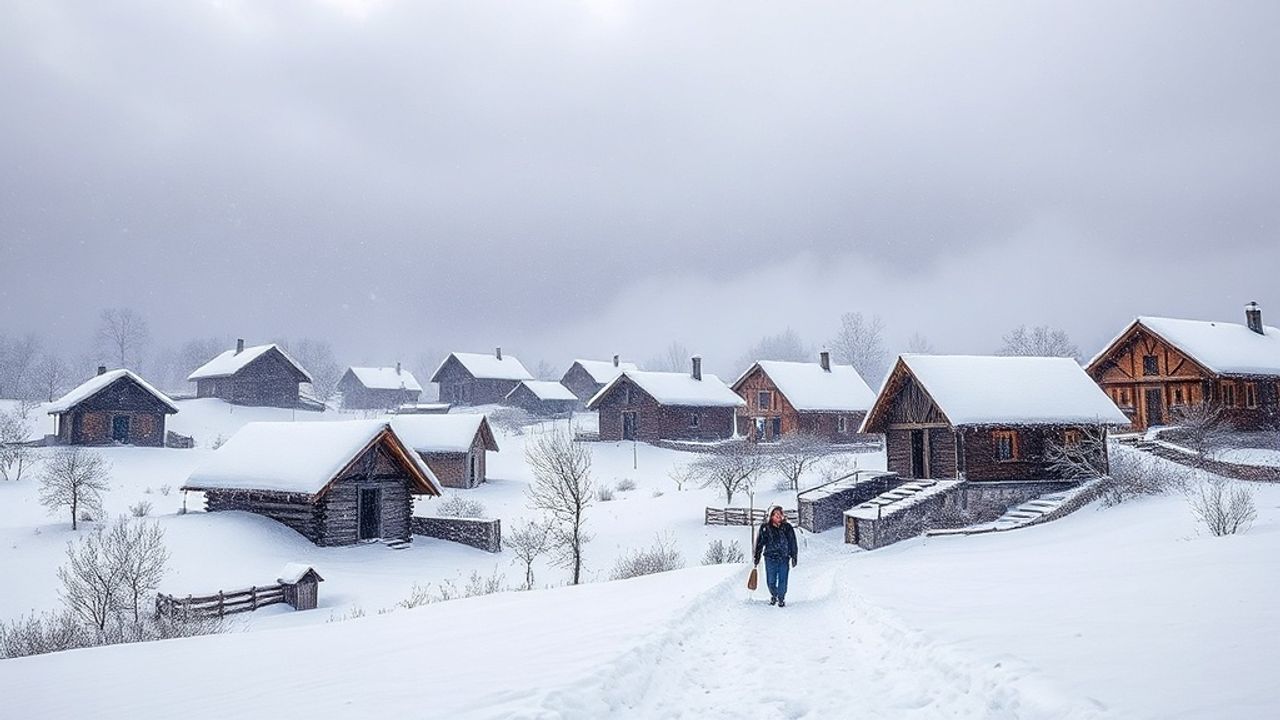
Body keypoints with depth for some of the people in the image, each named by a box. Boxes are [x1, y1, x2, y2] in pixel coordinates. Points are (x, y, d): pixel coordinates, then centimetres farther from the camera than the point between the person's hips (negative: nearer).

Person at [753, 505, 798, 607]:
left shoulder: (787, 527, 1)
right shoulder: (765, 527, -1)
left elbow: (793, 543, 7)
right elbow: (759, 542, 4)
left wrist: (794, 557, 6)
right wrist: (757, 557, 4)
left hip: (784, 558, 0)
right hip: (770, 558, 0)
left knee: (783, 581, 2)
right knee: (771, 581, 7)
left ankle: (781, 598, 24)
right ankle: (773, 596, 34)